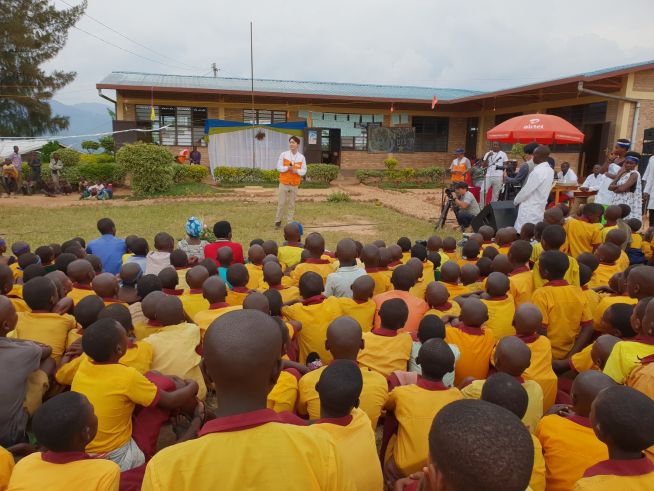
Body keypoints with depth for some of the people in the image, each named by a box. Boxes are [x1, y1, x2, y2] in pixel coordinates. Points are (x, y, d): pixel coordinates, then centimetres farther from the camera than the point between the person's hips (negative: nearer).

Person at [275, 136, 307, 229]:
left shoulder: (302, 157, 0)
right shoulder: (283, 154, -3)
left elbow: (304, 171, 0)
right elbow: (279, 167, -5)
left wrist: (296, 170, -19)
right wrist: (288, 168, -21)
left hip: (294, 185, 1)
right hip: (284, 183, -1)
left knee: (291, 204, 7)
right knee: (281, 203, 4)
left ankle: (290, 222, 15)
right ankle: (278, 220, 18)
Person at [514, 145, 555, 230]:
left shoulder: (538, 172, -22)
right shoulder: (550, 170, 7)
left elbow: (526, 190, -16)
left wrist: (516, 201, -1)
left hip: (529, 209, -9)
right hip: (539, 207, 9)